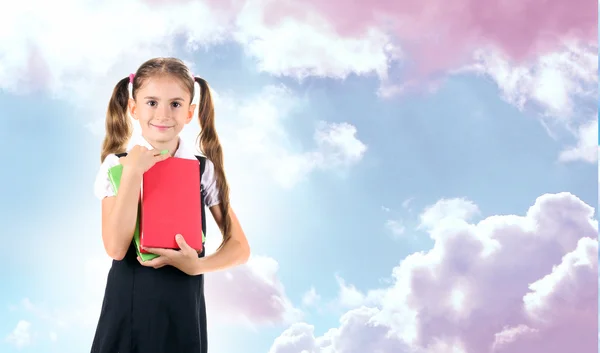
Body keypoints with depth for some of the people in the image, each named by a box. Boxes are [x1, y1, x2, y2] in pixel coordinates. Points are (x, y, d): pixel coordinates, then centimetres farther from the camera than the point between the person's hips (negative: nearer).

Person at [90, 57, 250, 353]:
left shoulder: (204, 169, -2)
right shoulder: (116, 164, -5)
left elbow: (240, 247, 0)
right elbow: (116, 248, -17)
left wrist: (198, 265, -18)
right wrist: (132, 171, -20)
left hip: (183, 307, 1)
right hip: (128, 305, -1)